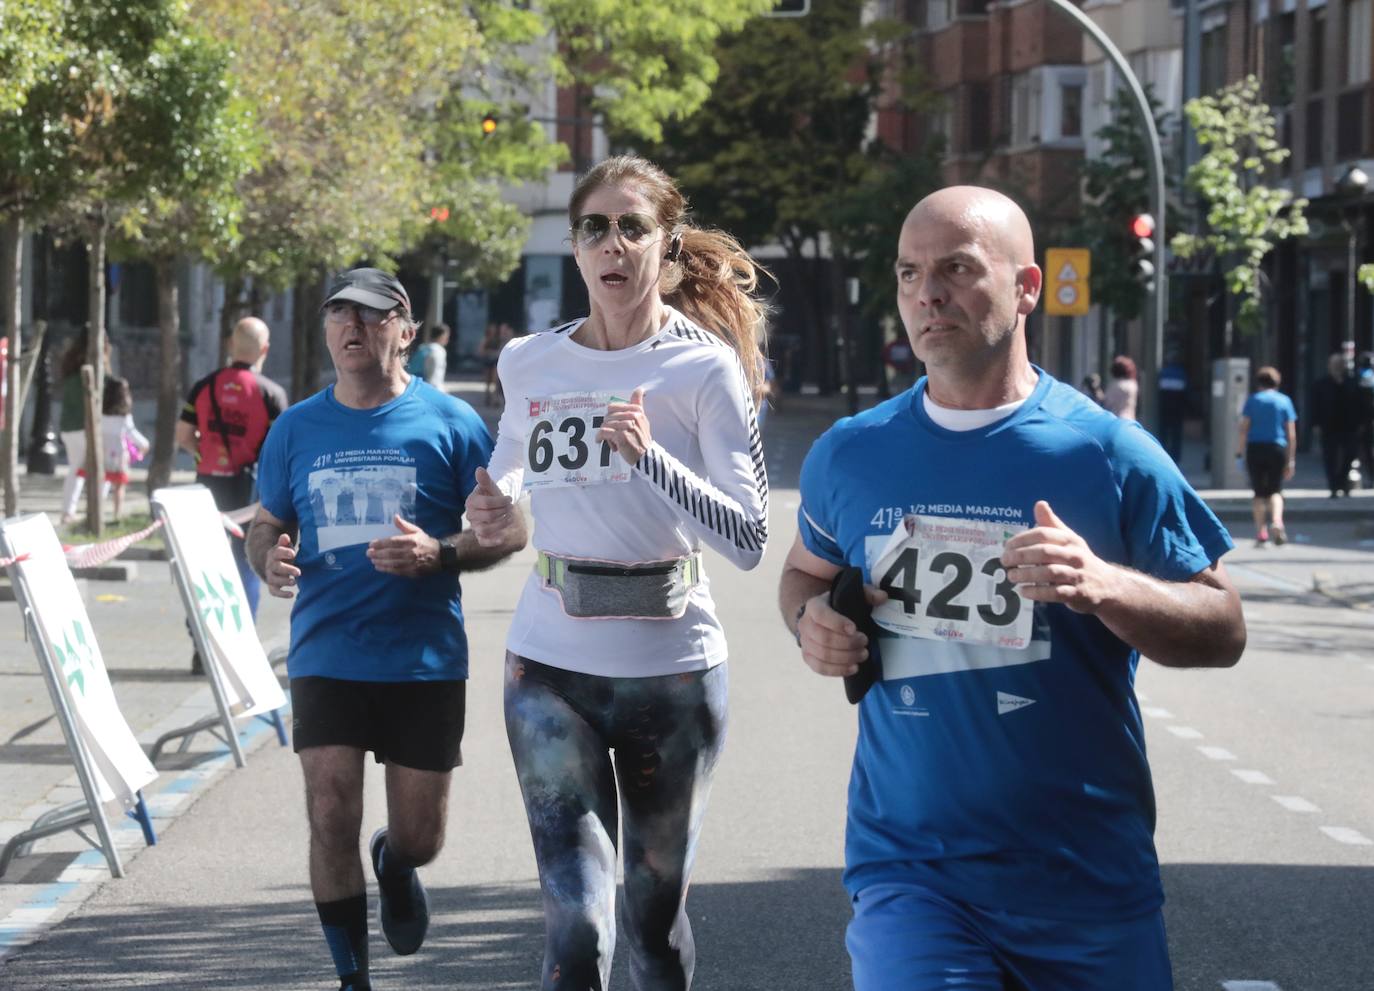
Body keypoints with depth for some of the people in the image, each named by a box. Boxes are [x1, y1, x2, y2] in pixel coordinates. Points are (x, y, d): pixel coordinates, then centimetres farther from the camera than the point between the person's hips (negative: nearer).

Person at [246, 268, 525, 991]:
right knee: (331, 821, -10)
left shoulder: (450, 423, -1)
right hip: (326, 655, 1)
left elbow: (505, 529, 1)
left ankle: (393, 865, 44)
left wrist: (440, 555, -19)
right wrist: (269, 559, -8)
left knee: (419, 839, 6)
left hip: (425, 661, -1)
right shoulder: (296, 429, 7)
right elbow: (265, 525, 16)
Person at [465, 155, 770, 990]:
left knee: (656, 914, 11)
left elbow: (751, 539, -12)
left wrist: (650, 459, -24)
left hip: (672, 666, -1)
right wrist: (494, 510, 3)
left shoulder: (705, 368, -5)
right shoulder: (528, 364, 5)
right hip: (551, 664, 2)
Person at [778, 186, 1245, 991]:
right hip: (908, 864, 1)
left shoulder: (1109, 454, -4)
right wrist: (810, 620, 1)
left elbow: (1224, 633, -2)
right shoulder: (849, 456, 5)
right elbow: (806, 571, 24)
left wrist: (1104, 585, -20)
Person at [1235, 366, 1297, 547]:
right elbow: (1291, 434, 4)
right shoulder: (1284, 401, 7)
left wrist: (1241, 450, 0)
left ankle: (1261, 533, 0)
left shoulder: (1253, 400, 5)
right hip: (1277, 449, 0)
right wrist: (1291, 460, 7)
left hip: (1255, 448, 0)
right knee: (1275, 491, 10)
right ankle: (1277, 521, -17)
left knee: (1259, 493, 6)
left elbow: (1244, 428, -4)